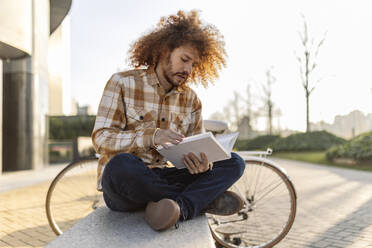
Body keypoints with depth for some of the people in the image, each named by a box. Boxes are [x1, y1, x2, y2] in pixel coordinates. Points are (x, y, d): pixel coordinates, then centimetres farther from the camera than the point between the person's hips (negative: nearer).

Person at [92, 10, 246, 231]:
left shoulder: (191, 100, 9)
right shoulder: (122, 83, -3)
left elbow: (198, 149, 9)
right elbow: (101, 139, -11)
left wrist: (202, 164, -18)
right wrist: (151, 137, -27)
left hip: (165, 179, 4)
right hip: (126, 184, -3)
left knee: (234, 163, -10)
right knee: (121, 164, -39)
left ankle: (181, 207, -33)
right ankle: (206, 199, -20)